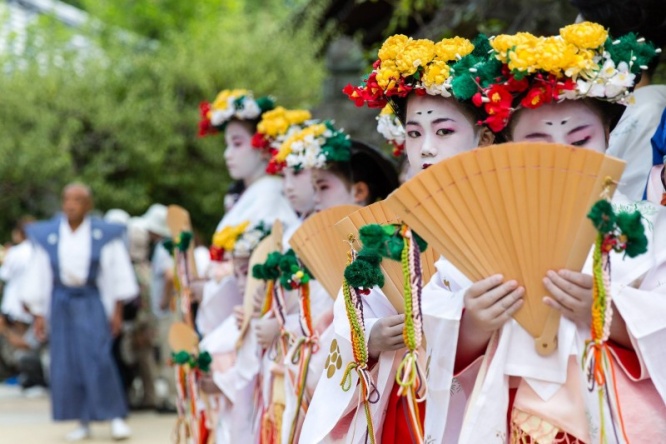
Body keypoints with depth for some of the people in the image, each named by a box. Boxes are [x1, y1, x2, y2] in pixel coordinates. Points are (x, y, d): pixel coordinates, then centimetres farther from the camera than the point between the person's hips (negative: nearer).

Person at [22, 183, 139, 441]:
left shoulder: (104, 235, -3)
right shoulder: (46, 236, 2)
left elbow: (116, 275, 2)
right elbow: (38, 275, 7)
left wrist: (117, 311, 1)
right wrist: (38, 314, 6)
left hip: (91, 303, -2)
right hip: (61, 304, 2)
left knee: (98, 360, -12)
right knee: (67, 365, 1)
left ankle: (115, 417, -1)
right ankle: (83, 422, 9)